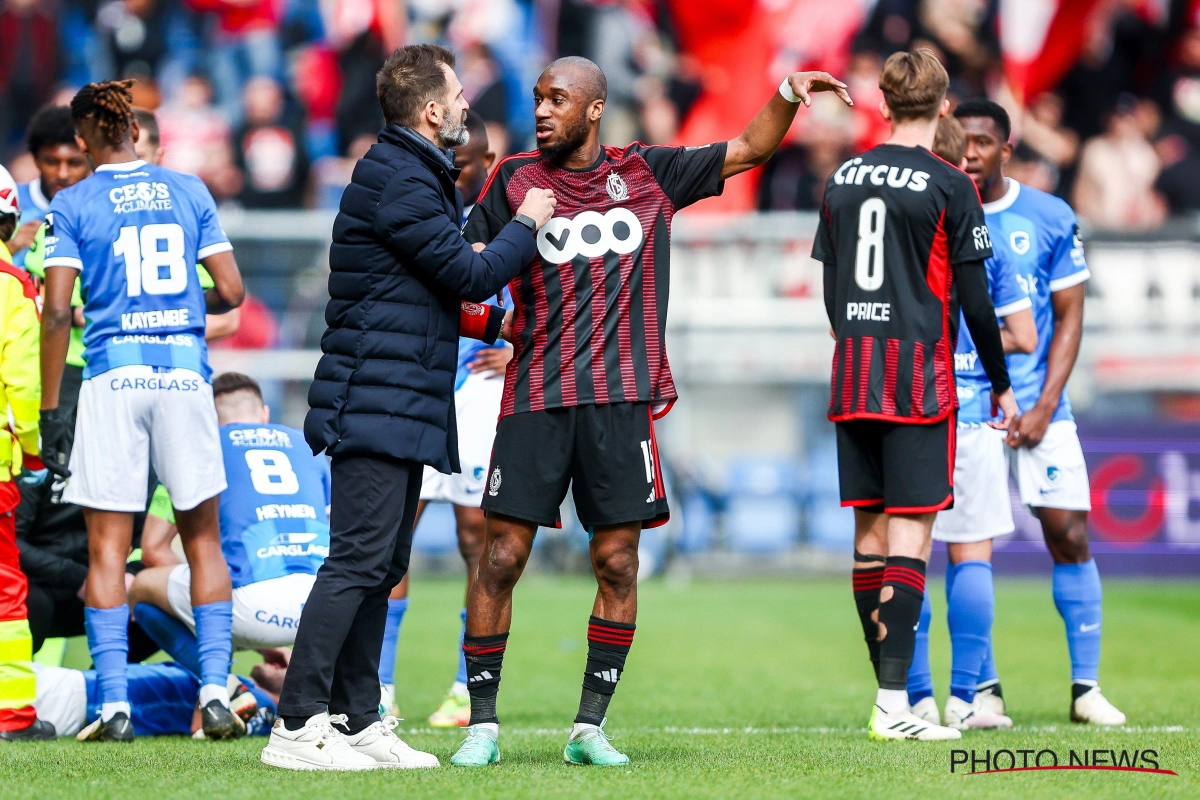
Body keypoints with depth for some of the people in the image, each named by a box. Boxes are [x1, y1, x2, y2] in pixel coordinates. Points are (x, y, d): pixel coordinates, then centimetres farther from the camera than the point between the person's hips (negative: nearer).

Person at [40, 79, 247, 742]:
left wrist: (49, 412, -3)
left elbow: (57, 312, -6)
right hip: (185, 372, 2)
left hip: (111, 377, -2)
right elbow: (230, 293, 6)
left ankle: (114, 704, -3)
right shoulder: (189, 192, 8)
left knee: (107, 547, 3)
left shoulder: (72, 205, 1)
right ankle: (215, 692, 3)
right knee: (203, 538, 11)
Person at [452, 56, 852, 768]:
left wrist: (790, 96, 4)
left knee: (618, 562, 0)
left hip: (622, 397, 1)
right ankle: (483, 724, 3)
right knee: (502, 557, -5)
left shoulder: (649, 174, 11)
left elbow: (749, 150, 19)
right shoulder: (516, 181, 7)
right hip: (535, 396, -1)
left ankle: (591, 727, 9)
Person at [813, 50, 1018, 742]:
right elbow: (975, 299, -7)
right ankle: (894, 706, -13)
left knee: (870, 530, 9)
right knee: (911, 531, -7)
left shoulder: (843, 178, 8)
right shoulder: (947, 185, -8)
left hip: (854, 369, 6)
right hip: (920, 369, -6)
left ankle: (890, 693, 13)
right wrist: (1001, 385, 3)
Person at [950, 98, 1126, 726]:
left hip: (1037, 404, 0)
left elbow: (1069, 316, 3)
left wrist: (1044, 405, -5)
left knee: (1069, 534, -4)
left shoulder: (1051, 219, 2)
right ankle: (984, 686, 5)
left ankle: (1086, 685, 4)